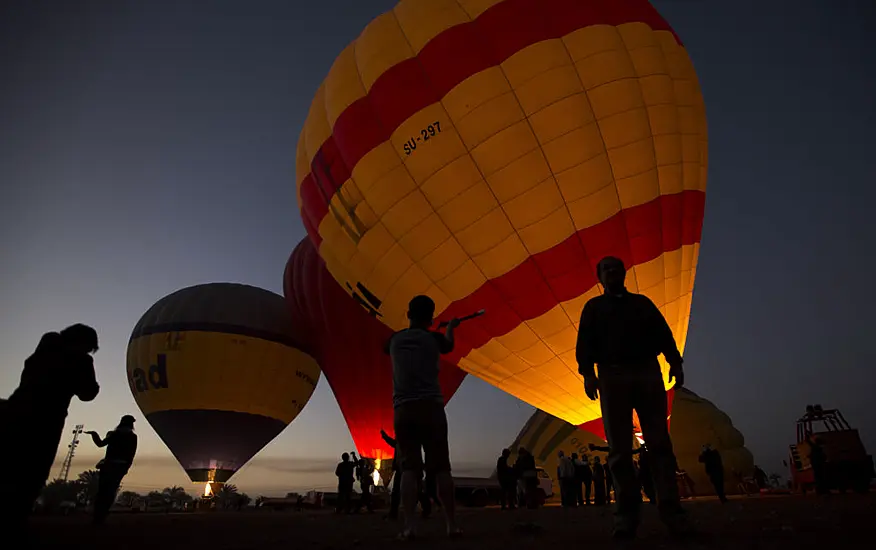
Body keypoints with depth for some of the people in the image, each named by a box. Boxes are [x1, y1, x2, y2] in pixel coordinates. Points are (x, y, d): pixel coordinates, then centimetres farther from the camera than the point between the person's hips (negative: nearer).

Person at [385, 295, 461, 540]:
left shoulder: (394, 340, 11)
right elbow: (448, 345, 28)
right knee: (441, 467, 3)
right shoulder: (433, 338, 3)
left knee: (409, 468, 0)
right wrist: (450, 327, 51)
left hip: (403, 409, 2)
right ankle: (452, 524, 5)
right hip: (431, 406, -2)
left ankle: (409, 526, -8)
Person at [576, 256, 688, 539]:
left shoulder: (642, 302, 22)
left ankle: (671, 510, -1)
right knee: (619, 449, -4)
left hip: (648, 373, 2)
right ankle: (626, 516, -2)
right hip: (611, 376, -2)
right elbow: (585, 342, 4)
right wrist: (587, 372, -11)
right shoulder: (593, 307, 16)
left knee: (660, 443, -3)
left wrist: (675, 363, -3)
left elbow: (663, 333, 12)